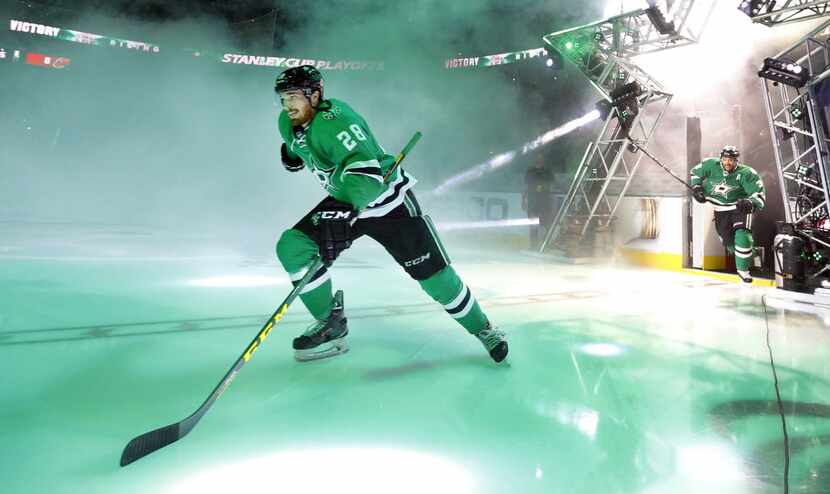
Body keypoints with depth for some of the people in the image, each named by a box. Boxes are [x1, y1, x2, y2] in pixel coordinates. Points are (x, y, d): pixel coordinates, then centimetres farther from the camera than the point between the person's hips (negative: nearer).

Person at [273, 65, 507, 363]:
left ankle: (482, 329, 18)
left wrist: (352, 203, -56)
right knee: (291, 246, -12)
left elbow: (366, 172, -41)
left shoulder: (335, 121, -27)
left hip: (388, 200, -7)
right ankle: (331, 323, 3)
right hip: (344, 203, 7)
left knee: (433, 273, -6)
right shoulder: (288, 123, -2)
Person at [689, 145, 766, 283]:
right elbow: (696, 172, 8)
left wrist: (750, 203, -42)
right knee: (728, 241, 8)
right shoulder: (712, 165, -11)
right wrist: (696, 188, -3)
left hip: (740, 208, -3)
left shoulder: (745, 173, -20)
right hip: (721, 210, 3)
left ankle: (743, 270, -5)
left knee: (742, 237, -20)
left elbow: (759, 193, -23)